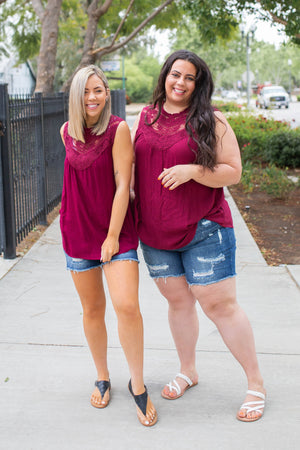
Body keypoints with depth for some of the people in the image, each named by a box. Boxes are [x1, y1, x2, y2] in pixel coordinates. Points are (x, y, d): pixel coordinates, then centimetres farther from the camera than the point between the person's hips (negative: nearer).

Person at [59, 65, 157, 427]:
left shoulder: (118, 129, -10)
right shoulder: (67, 132, 5)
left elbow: (123, 184, -13)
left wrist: (112, 236, -15)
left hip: (116, 230, -4)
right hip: (78, 231, 4)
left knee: (127, 306, -16)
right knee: (92, 309, 12)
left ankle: (138, 385, 4)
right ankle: (102, 378, 32)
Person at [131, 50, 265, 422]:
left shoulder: (211, 122, -6)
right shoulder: (145, 117, 9)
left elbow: (232, 172, -9)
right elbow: (131, 161, 23)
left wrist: (192, 170, -21)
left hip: (203, 230, -4)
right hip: (155, 232, 5)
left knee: (220, 305, -2)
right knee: (178, 301, 15)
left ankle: (256, 384, 14)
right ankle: (187, 371, 35)